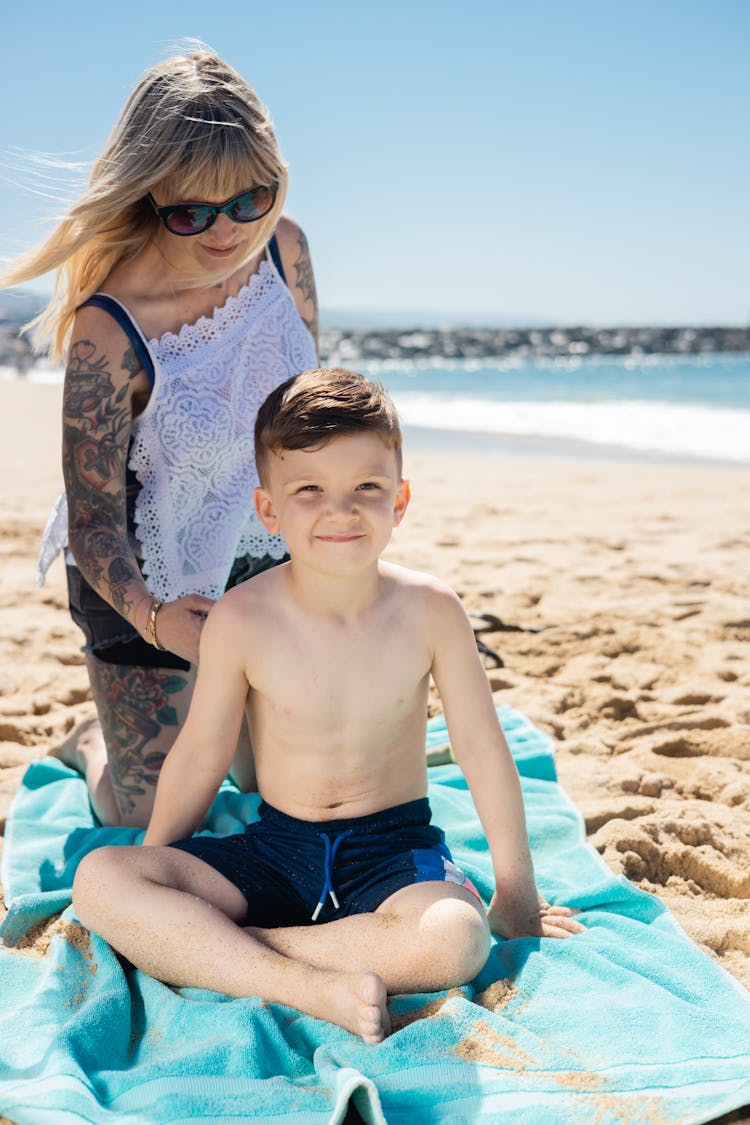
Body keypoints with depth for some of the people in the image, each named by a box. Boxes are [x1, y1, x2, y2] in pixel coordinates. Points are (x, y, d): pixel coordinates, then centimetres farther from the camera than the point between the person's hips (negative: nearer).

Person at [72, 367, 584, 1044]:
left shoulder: (428, 610, -12)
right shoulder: (242, 620, -12)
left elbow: (481, 749, -1)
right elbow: (200, 757, 1)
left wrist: (515, 895, 7)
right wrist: (150, 893, 10)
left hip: (395, 848, 0)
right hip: (275, 852, 1)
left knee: (454, 941, -35)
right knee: (99, 880, -20)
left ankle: (203, 948, -20)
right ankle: (306, 985, -28)